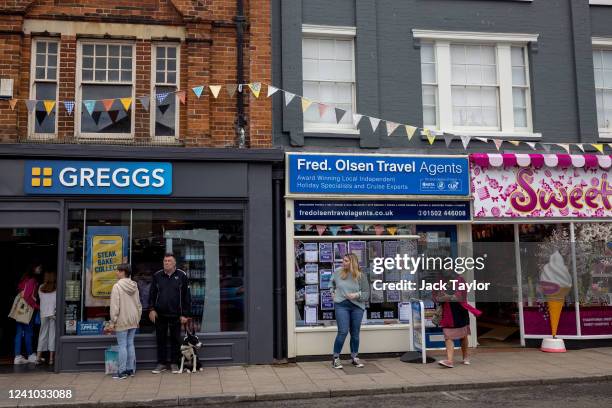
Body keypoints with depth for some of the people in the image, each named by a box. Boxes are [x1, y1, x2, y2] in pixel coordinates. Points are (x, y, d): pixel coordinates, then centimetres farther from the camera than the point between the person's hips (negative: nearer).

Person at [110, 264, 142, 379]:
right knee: (130, 344, 13)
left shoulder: (117, 286, -13)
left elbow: (114, 306, -15)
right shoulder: (134, 286, 8)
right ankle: (131, 369, 18)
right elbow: (139, 305, 13)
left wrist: (113, 321, -9)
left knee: (122, 345, -2)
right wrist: (137, 319, 19)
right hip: (133, 321, 7)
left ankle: (122, 371, 1)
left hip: (122, 321, -7)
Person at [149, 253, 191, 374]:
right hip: (160, 314, 2)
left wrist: (185, 314, -7)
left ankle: (174, 363, 19)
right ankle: (161, 363, 20)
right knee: (161, 339, 9)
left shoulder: (182, 276, -2)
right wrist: (151, 309, -4)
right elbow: (152, 294, 8)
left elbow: (186, 296, -3)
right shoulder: (157, 276, 5)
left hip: (175, 314, -2)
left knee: (175, 340, 8)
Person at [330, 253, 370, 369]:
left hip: (357, 307, 1)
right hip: (341, 305, -1)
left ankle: (354, 357, 23)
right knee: (343, 332, -9)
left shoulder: (361, 276, -1)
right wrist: (333, 292, 14)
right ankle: (336, 358, 1)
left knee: (355, 333, 9)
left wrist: (357, 295, -16)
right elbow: (332, 284, 26)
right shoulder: (337, 272, 3)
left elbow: (367, 294, 1)